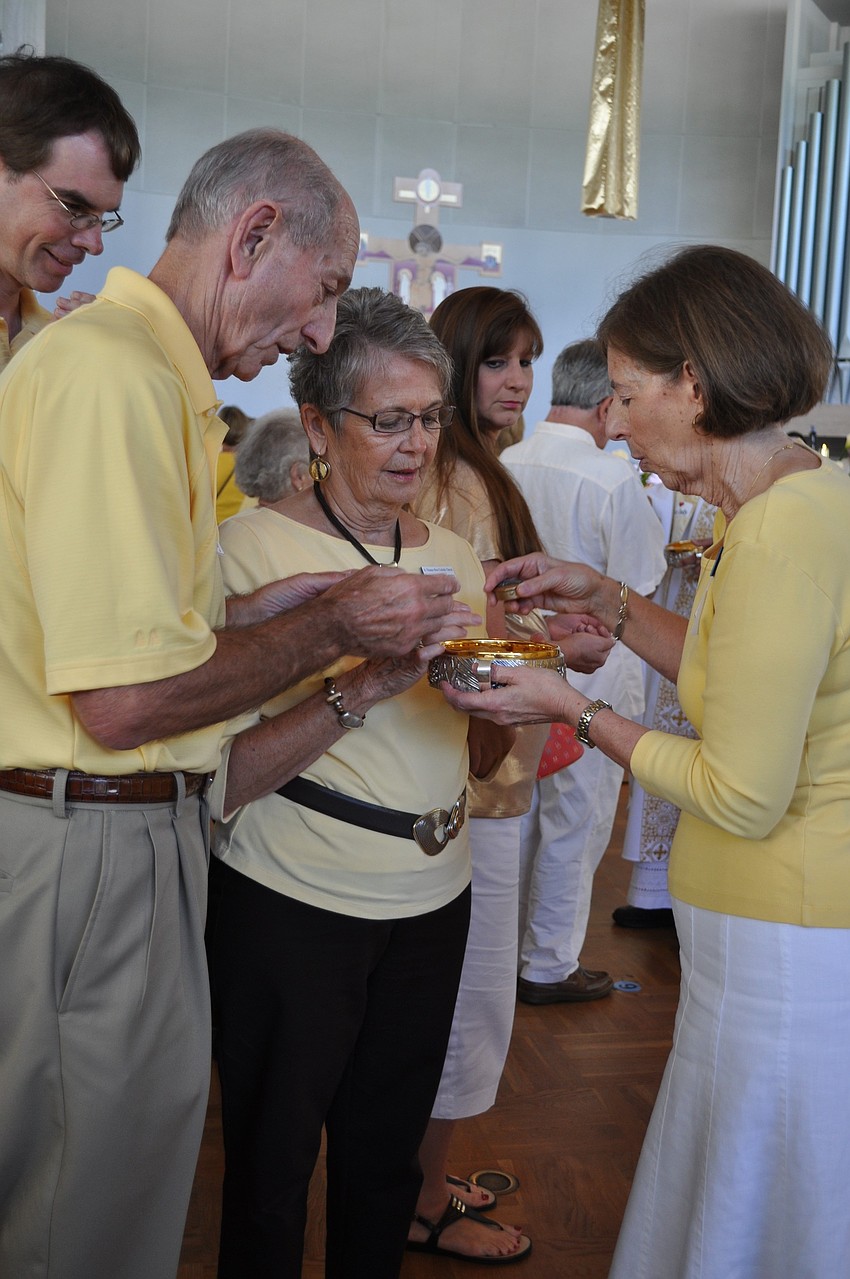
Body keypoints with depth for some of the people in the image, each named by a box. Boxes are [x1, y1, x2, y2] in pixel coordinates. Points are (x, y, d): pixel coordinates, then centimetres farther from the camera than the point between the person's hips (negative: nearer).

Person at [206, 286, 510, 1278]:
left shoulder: (451, 555, 8)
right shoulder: (252, 546, -11)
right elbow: (222, 776, -18)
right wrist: (363, 685, -28)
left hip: (433, 901, 5)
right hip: (289, 907, -5)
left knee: (386, 1158, 19)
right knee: (271, 1166, 12)